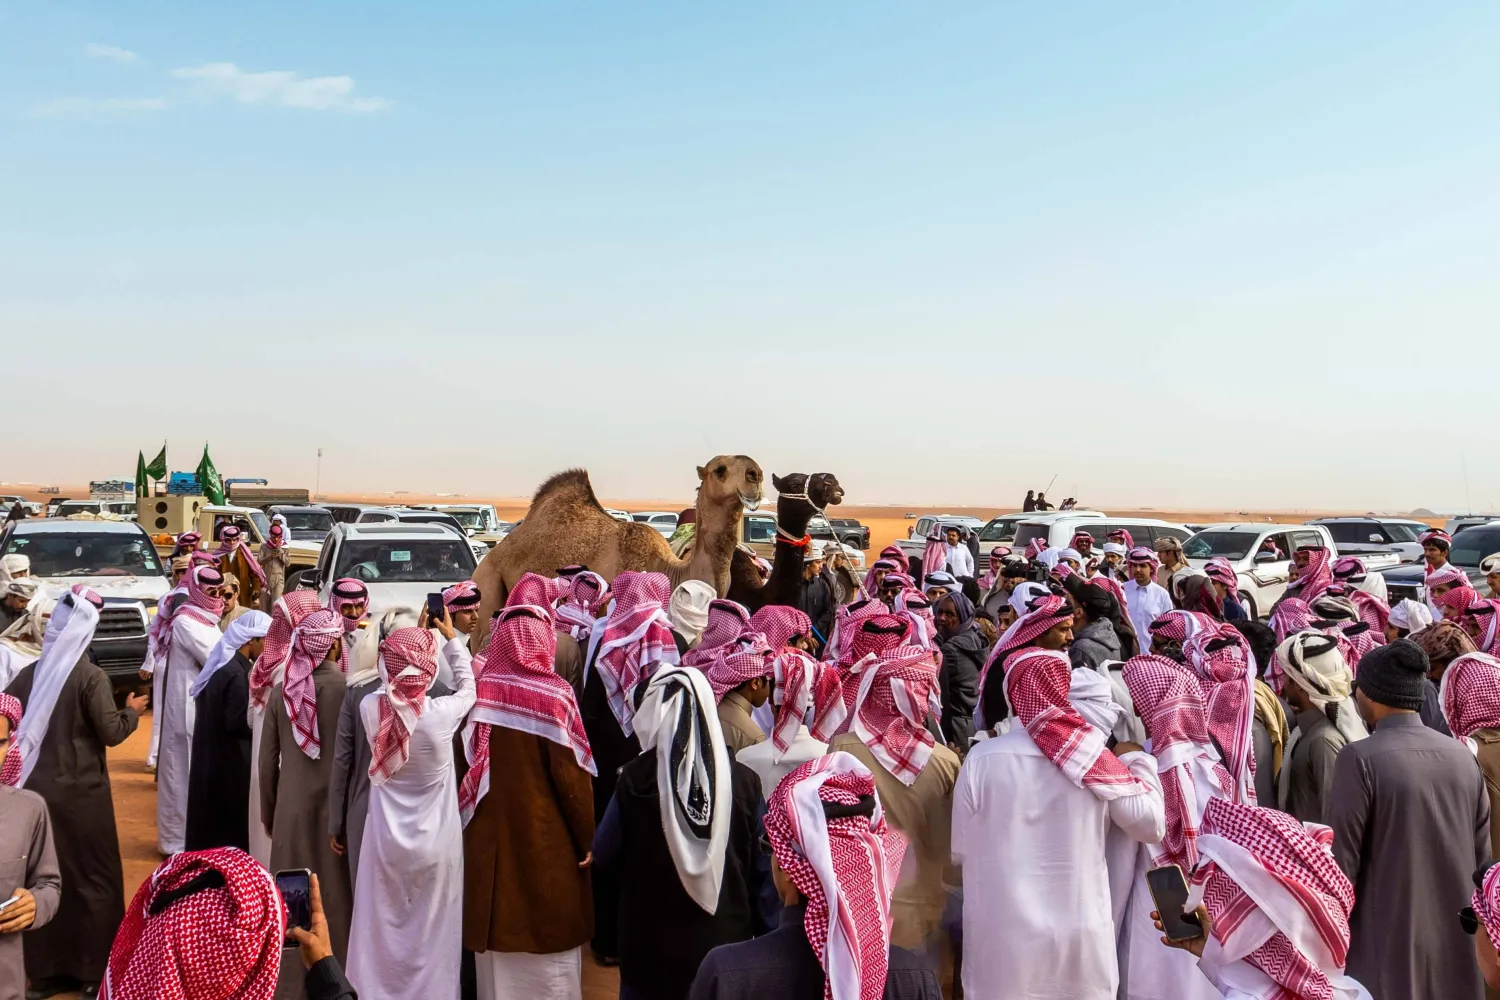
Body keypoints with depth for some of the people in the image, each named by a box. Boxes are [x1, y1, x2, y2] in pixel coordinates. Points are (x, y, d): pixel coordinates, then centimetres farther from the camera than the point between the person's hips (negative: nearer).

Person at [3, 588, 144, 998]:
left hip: (34, 788, 5)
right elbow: (111, 733, -15)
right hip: (80, 792, -5)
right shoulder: (90, 677, -14)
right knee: (93, 879, 8)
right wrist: (132, 711, 3)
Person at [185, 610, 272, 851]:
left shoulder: (222, 665, 8)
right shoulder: (236, 674, -22)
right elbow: (239, 723, -22)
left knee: (212, 826, 17)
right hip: (231, 763, -9)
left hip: (212, 759, 9)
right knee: (232, 831, 2)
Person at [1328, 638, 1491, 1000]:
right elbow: (1482, 854, 7)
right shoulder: (1462, 755, 0)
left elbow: (1341, 862, -14)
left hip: (1388, 949, -5)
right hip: (1457, 948, 5)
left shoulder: (1360, 759, -16)